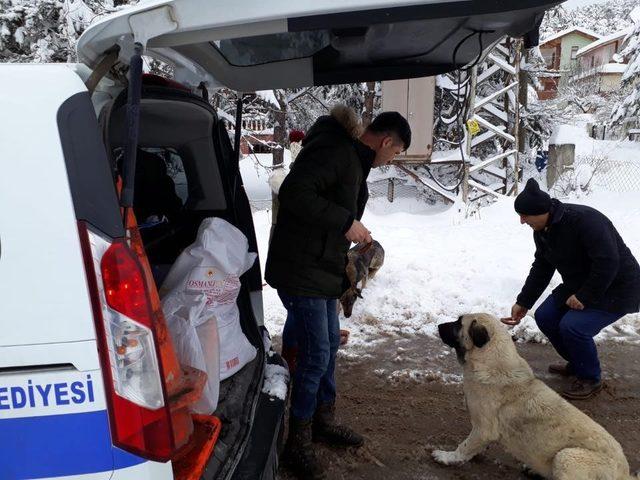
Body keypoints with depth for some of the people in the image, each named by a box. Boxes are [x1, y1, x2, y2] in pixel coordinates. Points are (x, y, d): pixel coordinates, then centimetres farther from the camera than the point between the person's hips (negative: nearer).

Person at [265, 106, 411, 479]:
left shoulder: (354, 159, 16)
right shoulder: (334, 151, -18)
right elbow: (293, 193, -29)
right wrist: (346, 222, -25)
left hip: (324, 270, 11)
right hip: (301, 271, -11)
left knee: (330, 344, 19)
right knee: (316, 354, -6)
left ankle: (324, 420, 36)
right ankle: (298, 442, 12)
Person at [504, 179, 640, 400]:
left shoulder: (584, 220, -31)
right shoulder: (542, 230, -3)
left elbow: (608, 263, -34)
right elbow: (541, 268, 7)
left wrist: (585, 297, -25)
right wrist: (523, 303, 5)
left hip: (616, 288, -9)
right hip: (579, 284, 9)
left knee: (573, 325, -24)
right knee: (544, 316, 1)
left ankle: (590, 379, 3)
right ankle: (577, 363, 24)